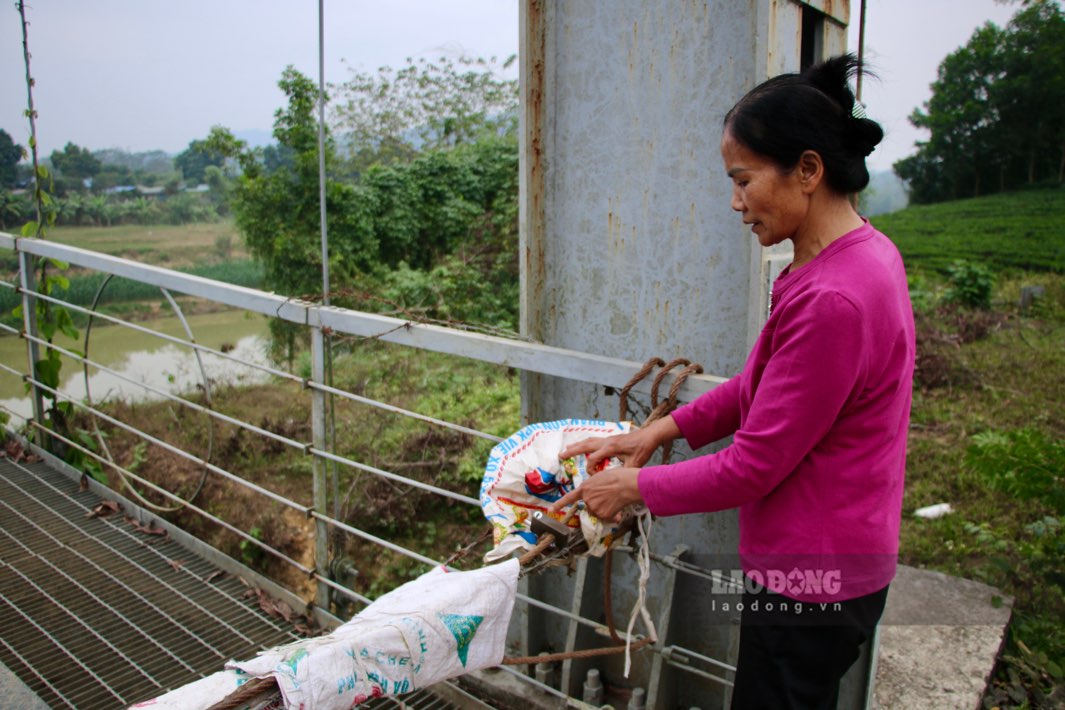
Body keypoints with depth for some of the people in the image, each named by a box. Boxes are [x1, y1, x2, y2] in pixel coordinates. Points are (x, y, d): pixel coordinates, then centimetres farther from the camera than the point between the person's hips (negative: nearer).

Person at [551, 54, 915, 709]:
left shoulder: (833, 300, -30)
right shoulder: (865, 253, 2)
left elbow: (751, 467, -24)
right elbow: (760, 386, 10)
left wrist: (633, 487, -11)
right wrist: (661, 430, 3)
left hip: (811, 578, -9)